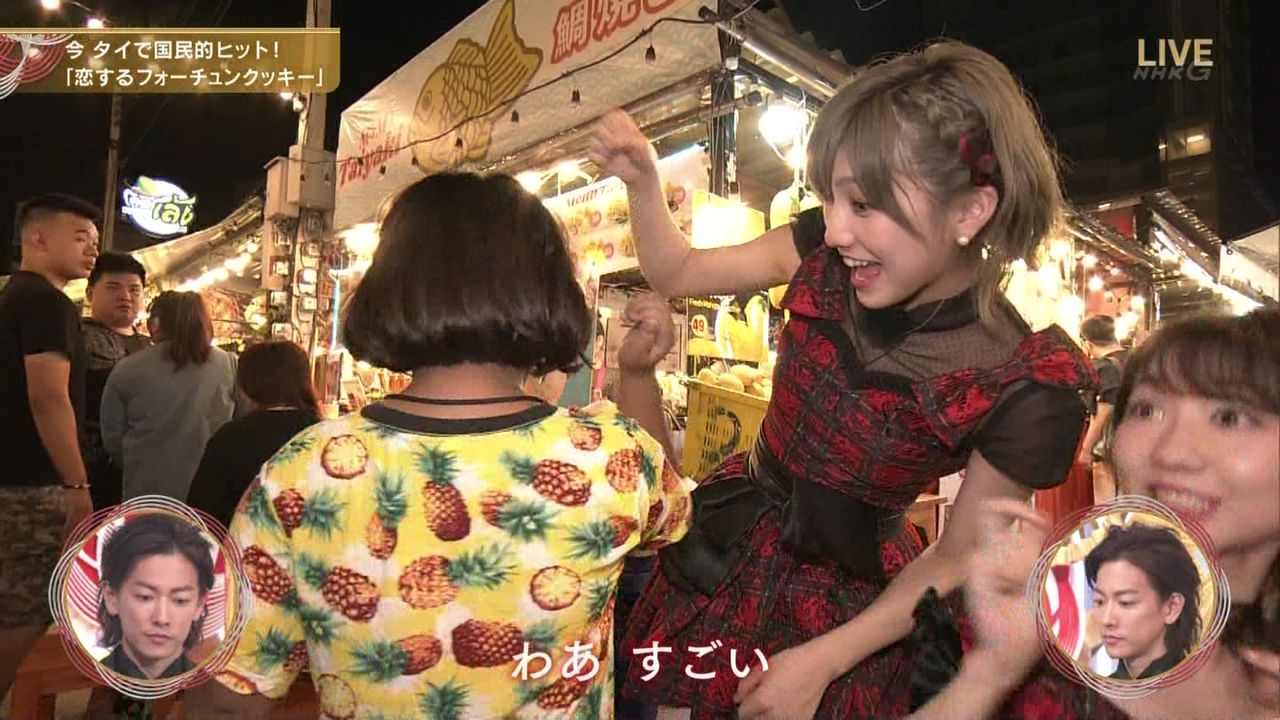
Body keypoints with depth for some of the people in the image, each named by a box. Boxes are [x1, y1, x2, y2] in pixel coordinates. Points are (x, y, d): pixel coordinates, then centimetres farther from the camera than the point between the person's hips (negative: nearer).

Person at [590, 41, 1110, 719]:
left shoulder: (1027, 387, -24)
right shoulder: (830, 250, -15)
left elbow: (955, 558, -11)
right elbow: (677, 272, 0)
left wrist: (822, 662, -11)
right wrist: (641, 179, -17)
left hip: (850, 598, -3)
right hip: (729, 540, 4)